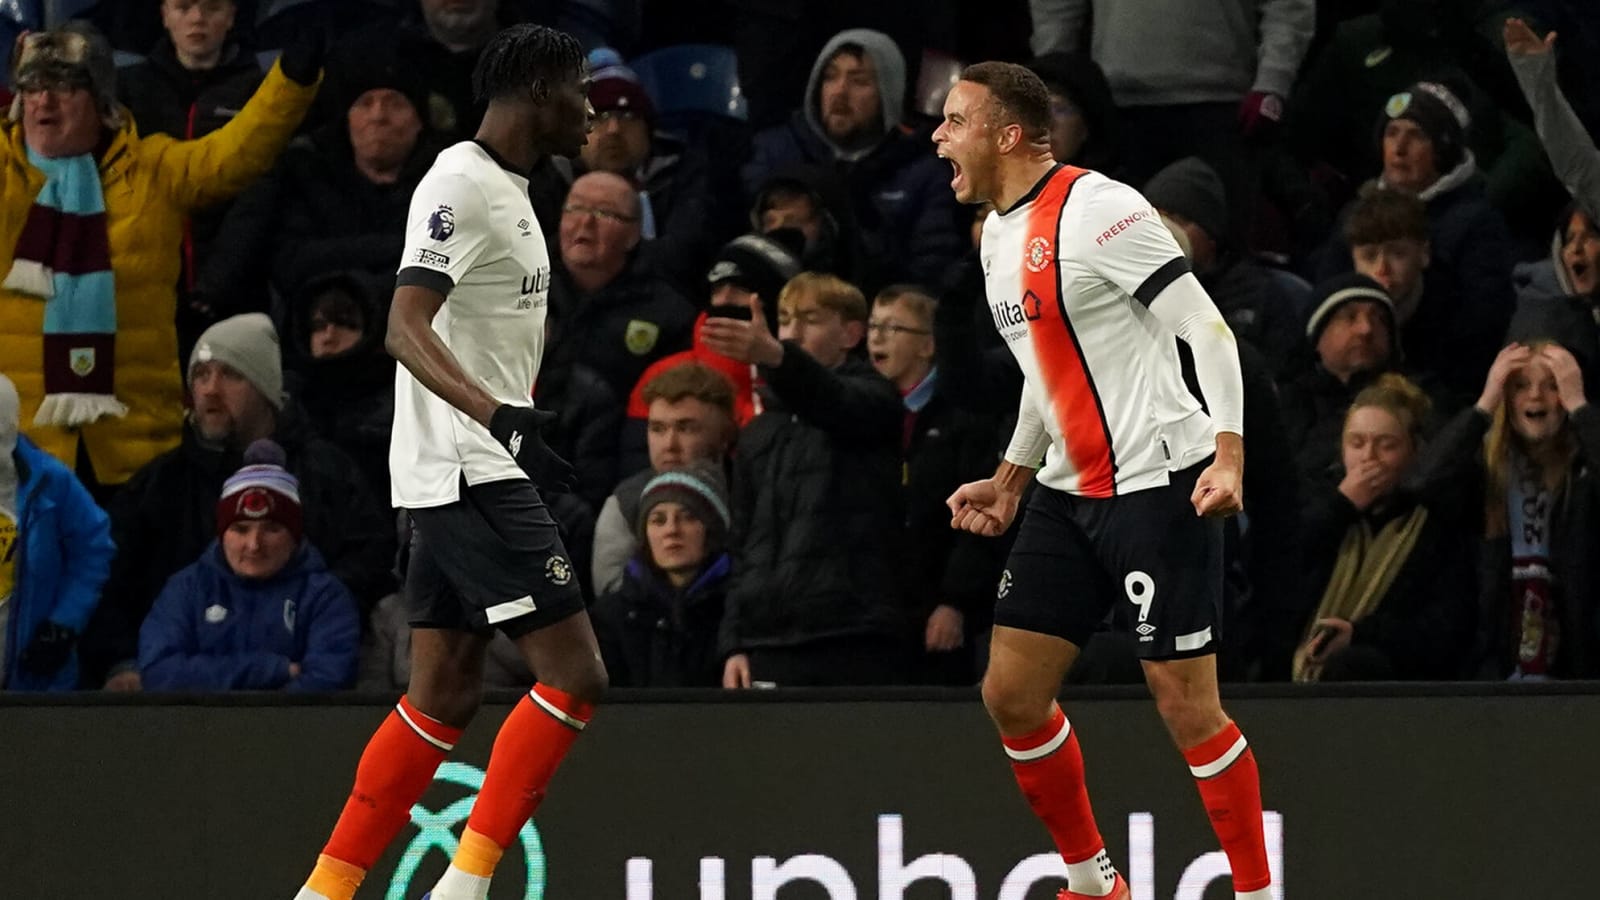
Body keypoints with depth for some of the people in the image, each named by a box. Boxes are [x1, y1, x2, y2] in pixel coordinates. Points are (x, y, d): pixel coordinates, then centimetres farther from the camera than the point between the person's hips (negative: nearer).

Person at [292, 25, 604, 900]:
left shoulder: (507, 191, 16)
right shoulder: (460, 186, -14)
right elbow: (406, 327, -25)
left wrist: (521, 424, 30)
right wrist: (496, 414, -38)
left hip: (482, 474, 10)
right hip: (470, 473, -10)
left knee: (445, 697, 10)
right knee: (575, 674, -12)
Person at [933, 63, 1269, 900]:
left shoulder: (1097, 207, -14)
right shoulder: (1000, 233, 13)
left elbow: (1206, 326, -16)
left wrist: (1228, 453, -26)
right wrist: (1009, 481, 24)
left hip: (1159, 482, -9)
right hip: (1069, 493, 9)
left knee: (1185, 702, -8)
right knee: (1010, 694, 4)